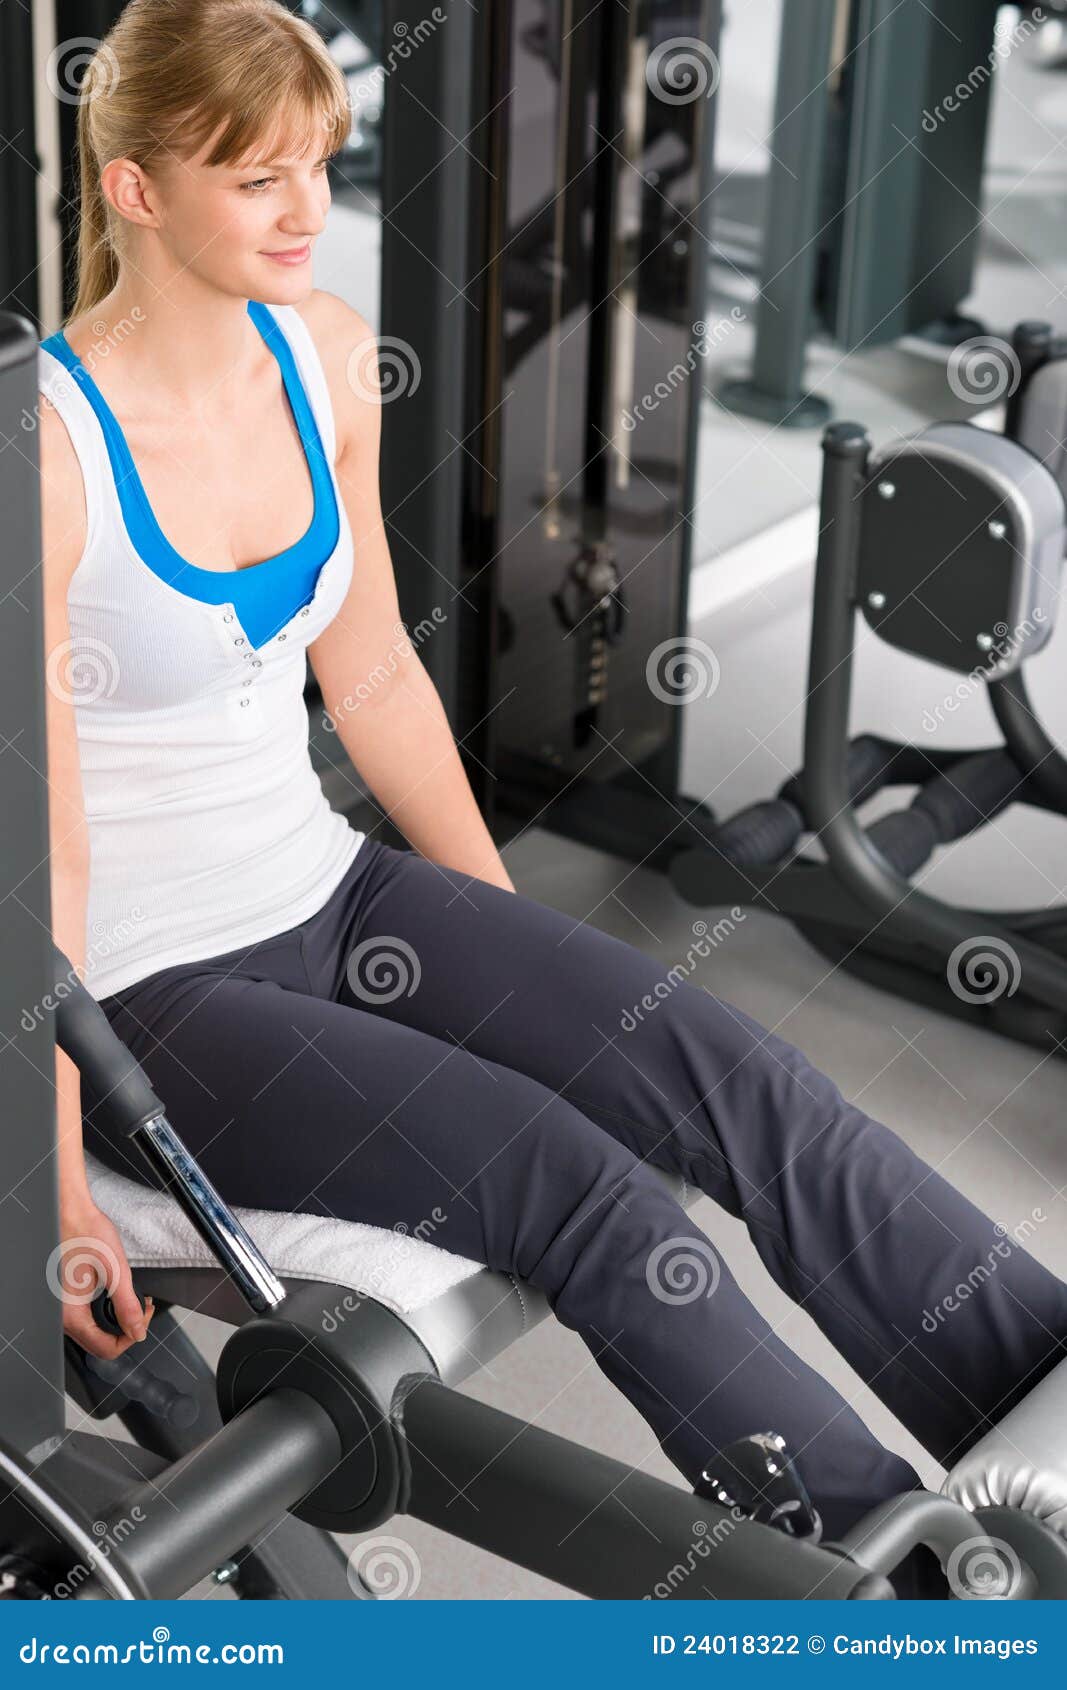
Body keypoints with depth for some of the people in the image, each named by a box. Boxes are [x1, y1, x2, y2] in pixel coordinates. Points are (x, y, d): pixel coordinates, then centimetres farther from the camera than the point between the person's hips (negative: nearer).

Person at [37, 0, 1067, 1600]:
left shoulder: (324, 353, 1)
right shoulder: (52, 444, -20)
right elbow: (42, 840, -18)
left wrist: (519, 945, 15)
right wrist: (58, 1179, -16)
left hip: (324, 893, 7)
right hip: (151, 992, -6)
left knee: (745, 1079, -12)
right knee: (578, 1183, -22)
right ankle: (916, 1577, -15)